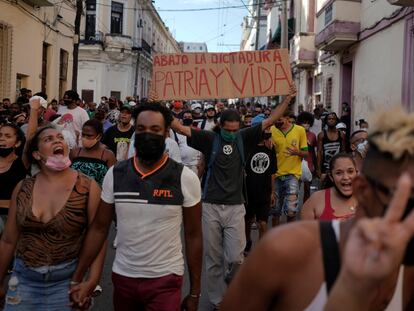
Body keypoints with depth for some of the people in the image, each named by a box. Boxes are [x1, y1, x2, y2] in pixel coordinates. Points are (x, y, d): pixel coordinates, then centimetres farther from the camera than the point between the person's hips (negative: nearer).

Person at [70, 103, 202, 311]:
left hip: (166, 280, -3)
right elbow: (99, 229, 2)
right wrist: (77, 278, -3)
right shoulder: (115, 175, -3)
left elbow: (193, 235, -4)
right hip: (122, 277, 3)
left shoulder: (185, 178, -10)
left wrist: (195, 291, -2)